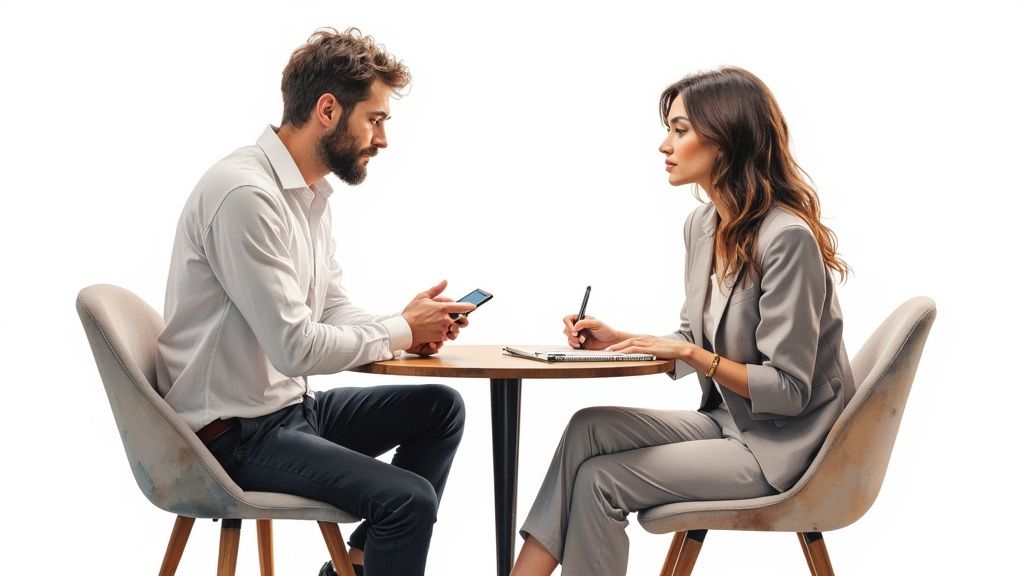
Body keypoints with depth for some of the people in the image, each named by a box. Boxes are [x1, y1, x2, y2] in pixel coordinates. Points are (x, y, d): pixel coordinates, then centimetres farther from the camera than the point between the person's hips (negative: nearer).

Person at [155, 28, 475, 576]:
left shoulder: (312, 192, 9)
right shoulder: (245, 192, -22)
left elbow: (334, 311, 14)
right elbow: (295, 347, -25)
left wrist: (412, 329, -5)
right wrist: (401, 330, -11)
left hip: (293, 404, 10)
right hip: (238, 433, -10)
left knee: (441, 408, 13)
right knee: (409, 498, -23)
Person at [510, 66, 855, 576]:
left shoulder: (787, 238, -23)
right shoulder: (702, 224, 5)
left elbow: (787, 391, -21)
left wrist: (692, 354, -22)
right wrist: (618, 340, -1)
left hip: (779, 447, -8)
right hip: (728, 420, 8)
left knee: (600, 479, -15)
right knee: (589, 428, -13)